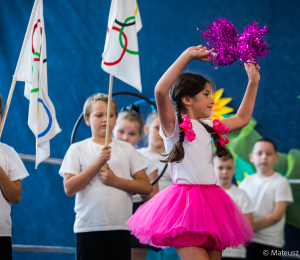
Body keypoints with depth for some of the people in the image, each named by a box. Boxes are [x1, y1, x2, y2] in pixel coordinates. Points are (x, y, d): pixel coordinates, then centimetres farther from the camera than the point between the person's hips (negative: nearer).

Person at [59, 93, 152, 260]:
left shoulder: (126, 149, 10)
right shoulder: (77, 149, 6)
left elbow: (146, 187, 5)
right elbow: (69, 188, -6)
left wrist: (115, 181, -8)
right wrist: (98, 162, -11)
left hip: (120, 227, 2)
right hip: (88, 226, -1)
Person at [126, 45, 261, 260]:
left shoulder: (208, 128, 19)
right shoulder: (173, 126, -2)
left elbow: (242, 119, 33)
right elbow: (160, 91, -20)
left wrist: (253, 81, 32)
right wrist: (188, 56, -17)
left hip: (210, 201, 7)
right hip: (186, 202, -7)